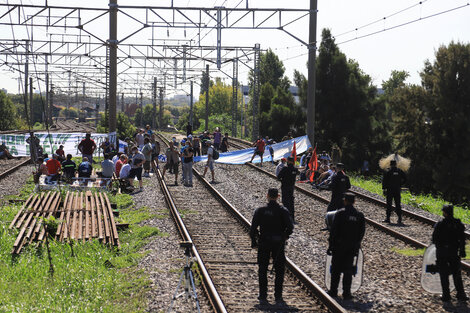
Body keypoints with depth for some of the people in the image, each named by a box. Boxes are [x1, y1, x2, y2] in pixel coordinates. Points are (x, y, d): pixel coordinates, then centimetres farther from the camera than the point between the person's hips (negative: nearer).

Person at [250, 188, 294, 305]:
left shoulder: (260, 211, -4)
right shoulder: (283, 211, -6)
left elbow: (253, 228, -8)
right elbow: (290, 227, -13)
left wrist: (254, 241, 3)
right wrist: (285, 236, 5)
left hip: (264, 243, 0)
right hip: (279, 244, 0)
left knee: (262, 271, 10)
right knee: (279, 270, 11)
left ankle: (263, 296, 8)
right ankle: (278, 296, 10)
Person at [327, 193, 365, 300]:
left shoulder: (340, 214, -10)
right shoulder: (360, 215, 1)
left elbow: (334, 231, -10)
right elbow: (362, 232, 6)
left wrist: (331, 245, -4)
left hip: (339, 246, -3)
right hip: (352, 246, 3)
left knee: (336, 269, 9)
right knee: (348, 269, 7)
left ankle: (333, 291, 14)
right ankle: (346, 293, 3)